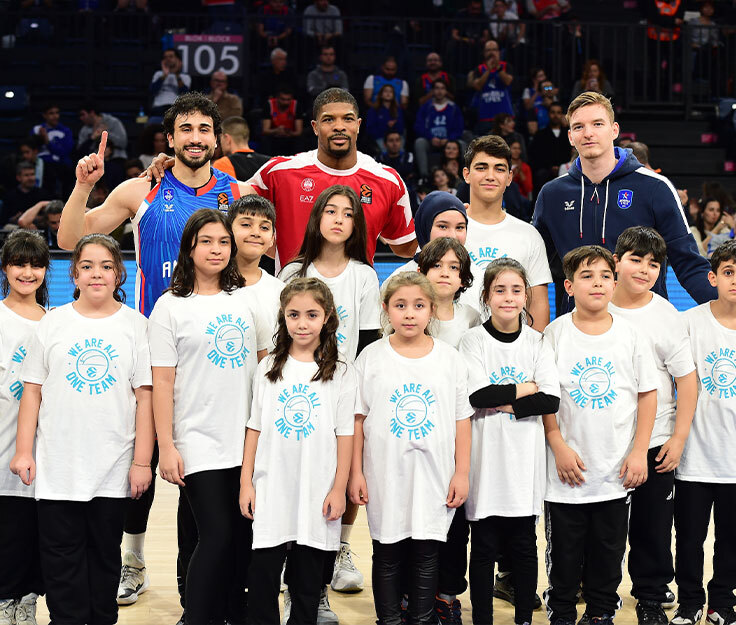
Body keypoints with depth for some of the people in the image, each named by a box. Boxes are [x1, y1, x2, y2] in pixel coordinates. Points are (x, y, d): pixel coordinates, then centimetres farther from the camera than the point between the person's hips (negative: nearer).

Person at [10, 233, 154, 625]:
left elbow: (145, 395, -1)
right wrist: (24, 450, 0)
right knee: (62, 558, 3)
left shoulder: (135, 324, 2)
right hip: (57, 465, 1)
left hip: (113, 468, 0)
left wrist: (142, 461, -5)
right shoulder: (53, 322, 5)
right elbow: (33, 390, 6)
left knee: (105, 554, 10)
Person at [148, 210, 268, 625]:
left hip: (249, 441, 4)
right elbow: (163, 381, -4)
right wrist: (166, 446, -9)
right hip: (199, 445, -4)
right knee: (217, 536, -10)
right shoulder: (171, 306, -1)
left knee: (245, 535, 6)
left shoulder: (245, 300, 10)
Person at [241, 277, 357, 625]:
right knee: (262, 572, -2)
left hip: (317, 491, -1)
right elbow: (255, 427, 8)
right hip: (271, 490, 1)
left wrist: (339, 489, -4)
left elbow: (345, 435, 0)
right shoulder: (269, 369, 7)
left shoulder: (341, 374, 0)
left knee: (307, 576, 7)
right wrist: (246, 482, 3)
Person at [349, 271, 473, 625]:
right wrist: (355, 472, -1)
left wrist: (462, 473, 1)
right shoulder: (371, 357, -1)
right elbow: (357, 418, 2)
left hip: (433, 477, 0)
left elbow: (462, 419, 4)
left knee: (426, 556, 7)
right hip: (385, 477, 0)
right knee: (387, 556, 9)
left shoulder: (450, 358, 1)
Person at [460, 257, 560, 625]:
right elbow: (477, 395, -16)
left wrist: (504, 402, -14)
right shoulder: (474, 340, -2)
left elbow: (551, 401, -7)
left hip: (525, 460, 2)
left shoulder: (537, 342, 4)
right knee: (484, 546, 4)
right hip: (486, 458, -2)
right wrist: (527, 388, -9)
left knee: (524, 546, 9)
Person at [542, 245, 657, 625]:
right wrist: (559, 446, -9)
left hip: (616, 471, 1)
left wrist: (639, 452, -1)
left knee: (609, 548, 11)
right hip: (568, 467, -1)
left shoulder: (630, 335, 0)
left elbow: (648, 394, 4)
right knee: (564, 548, 8)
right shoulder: (555, 333, -4)